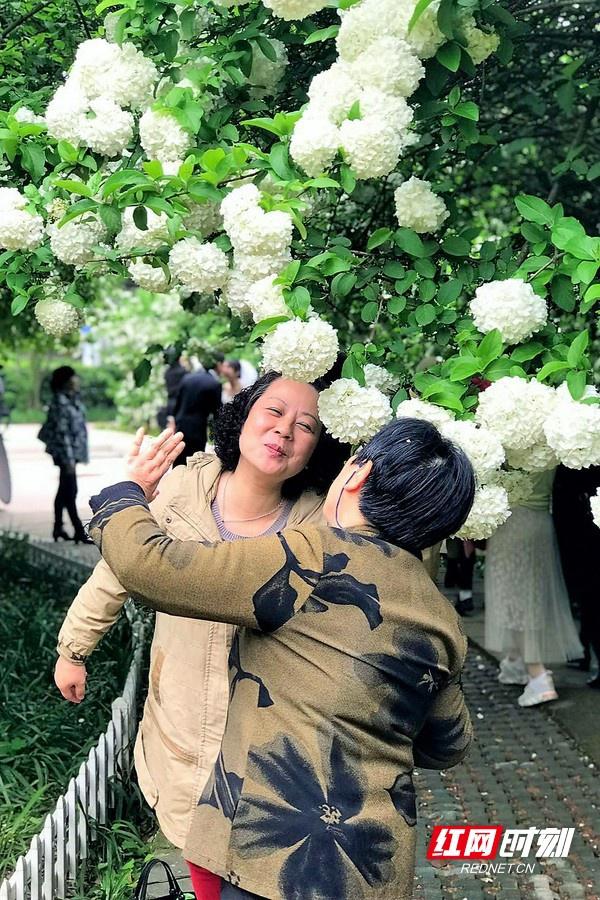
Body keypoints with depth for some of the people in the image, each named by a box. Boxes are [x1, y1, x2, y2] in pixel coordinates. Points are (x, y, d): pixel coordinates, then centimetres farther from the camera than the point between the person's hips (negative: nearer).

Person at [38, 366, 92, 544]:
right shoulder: (61, 402, -18)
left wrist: (80, 454, 18)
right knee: (70, 490, -5)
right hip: (64, 451, -10)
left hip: (74, 450, 10)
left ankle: (58, 528, 23)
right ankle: (79, 532, -2)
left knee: (64, 489, 15)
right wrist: (69, 458, -21)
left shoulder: (73, 398, 9)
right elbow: (62, 432, -20)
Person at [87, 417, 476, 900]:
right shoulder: (443, 620, 6)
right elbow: (448, 746, 20)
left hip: (276, 856, -7)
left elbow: (146, 563, -16)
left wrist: (127, 493, 4)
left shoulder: (320, 558, -15)